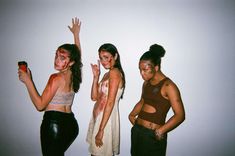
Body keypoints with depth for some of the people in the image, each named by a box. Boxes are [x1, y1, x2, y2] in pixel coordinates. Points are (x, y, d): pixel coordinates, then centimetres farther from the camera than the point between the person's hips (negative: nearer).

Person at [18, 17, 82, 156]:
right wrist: (76, 34, 35)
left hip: (54, 123, -7)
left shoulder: (56, 78, -15)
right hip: (71, 123, 8)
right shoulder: (75, 74, 5)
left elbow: (40, 105, -14)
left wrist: (28, 81, -11)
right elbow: (78, 55, 24)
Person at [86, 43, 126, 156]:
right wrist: (96, 76, 2)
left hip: (106, 119, -9)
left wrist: (101, 130, -21)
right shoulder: (107, 74, 12)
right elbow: (94, 97, 9)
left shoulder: (115, 72, -15)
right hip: (98, 117, 9)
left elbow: (110, 103, -21)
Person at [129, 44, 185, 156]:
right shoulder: (146, 83, 6)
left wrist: (161, 130, -23)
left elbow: (180, 115, -16)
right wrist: (132, 115, 6)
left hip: (153, 135, -7)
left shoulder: (168, 86, -15)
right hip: (137, 130, 7)